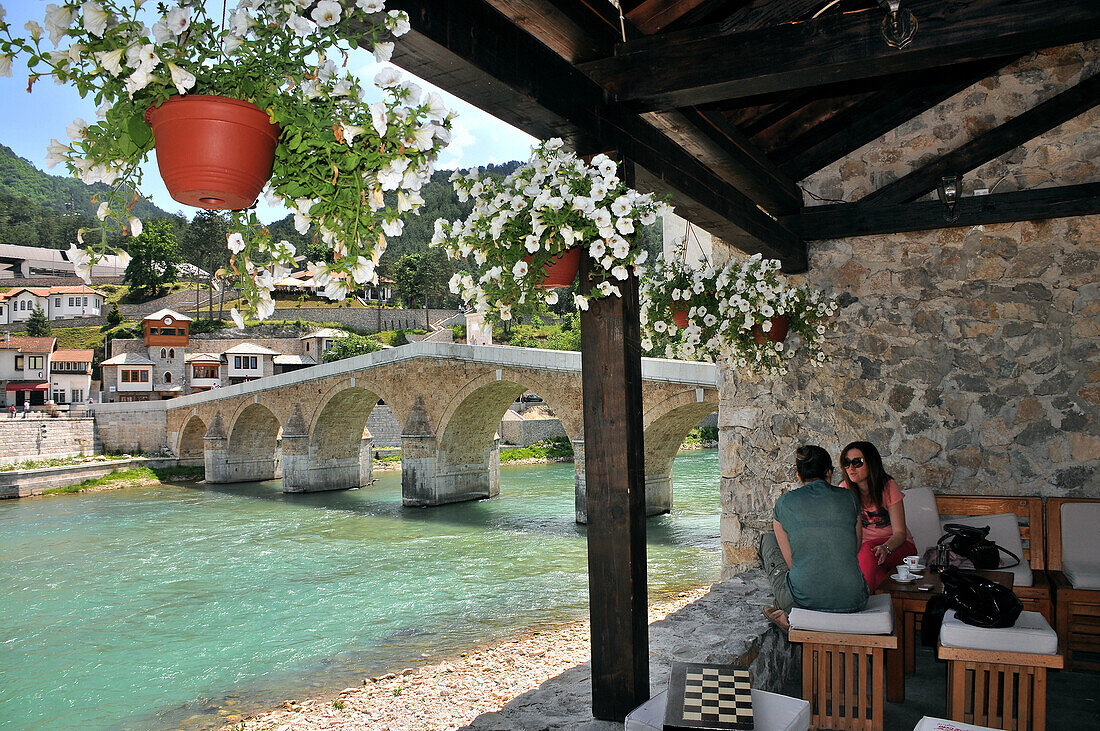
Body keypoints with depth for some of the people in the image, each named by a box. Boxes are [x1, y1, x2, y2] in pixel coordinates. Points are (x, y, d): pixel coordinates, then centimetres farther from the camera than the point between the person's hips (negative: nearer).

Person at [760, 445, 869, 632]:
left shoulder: (784, 503, 0)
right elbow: (854, 550, 15)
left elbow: (791, 561, 4)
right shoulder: (849, 497, 5)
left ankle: (788, 614, 26)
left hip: (805, 599, -2)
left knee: (768, 540, 24)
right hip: (853, 600, 2)